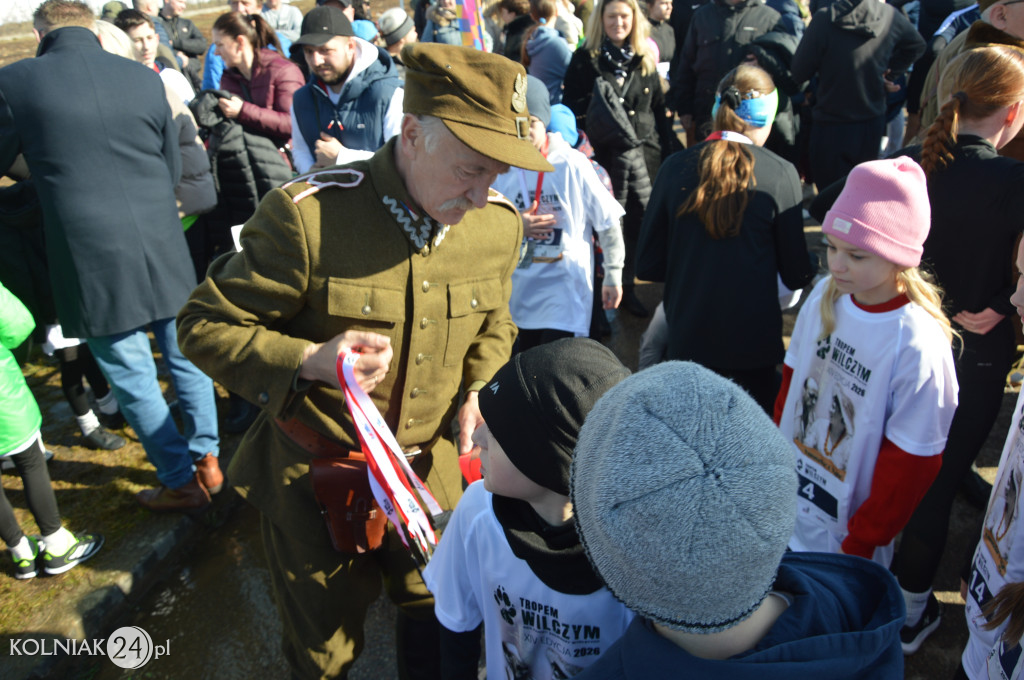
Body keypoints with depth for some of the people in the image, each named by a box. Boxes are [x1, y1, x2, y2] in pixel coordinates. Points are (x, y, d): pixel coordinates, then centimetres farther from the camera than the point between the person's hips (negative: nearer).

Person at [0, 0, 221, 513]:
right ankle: (207, 460, 30)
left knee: (133, 381, 10)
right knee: (185, 359, 18)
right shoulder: (144, 78, 3)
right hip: (165, 250, 4)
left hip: (93, 261, -3)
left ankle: (182, 482, 22)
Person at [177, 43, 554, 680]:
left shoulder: (500, 222, -8)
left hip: (428, 468, 4)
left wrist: (477, 389, -5)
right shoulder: (306, 214, -25)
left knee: (441, 626, 24)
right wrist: (308, 362, -31)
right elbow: (206, 324, -16)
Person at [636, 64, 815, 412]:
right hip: (754, 343, -1)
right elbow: (796, 275, -3)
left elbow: (647, 266, -2)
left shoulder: (675, 168, -7)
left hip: (687, 341, 2)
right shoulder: (781, 175, -12)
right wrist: (810, 268, 20)